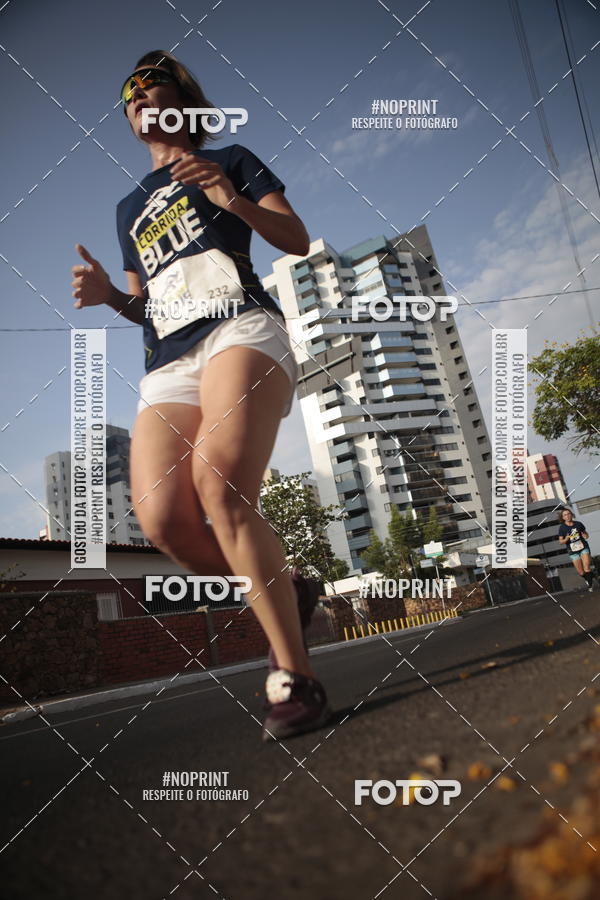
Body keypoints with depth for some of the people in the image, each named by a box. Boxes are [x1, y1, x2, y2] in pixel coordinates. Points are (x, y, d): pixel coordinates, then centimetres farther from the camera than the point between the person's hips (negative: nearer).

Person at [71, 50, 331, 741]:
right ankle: (282, 589, 5)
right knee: (162, 520, -20)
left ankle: (294, 676, -22)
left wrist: (229, 197, -5)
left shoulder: (230, 160, 22)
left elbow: (297, 240, 11)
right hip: (167, 364, 5)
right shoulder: (129, 207, 34)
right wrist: (109, 295, 10)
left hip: (240, 328, -4)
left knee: (219, 483, -31)